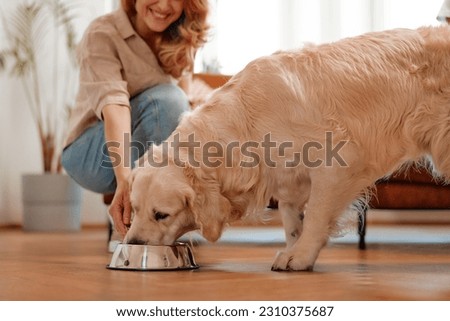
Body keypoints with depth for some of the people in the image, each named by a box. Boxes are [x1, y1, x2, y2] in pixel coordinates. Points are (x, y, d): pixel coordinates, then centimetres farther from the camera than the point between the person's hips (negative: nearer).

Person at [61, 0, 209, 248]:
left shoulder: (180, 41, 1)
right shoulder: (102, 34, -17)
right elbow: (113, 102, -33)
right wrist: (125, 177, -46)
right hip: (92, 156, -5)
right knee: (167, 98, -31)